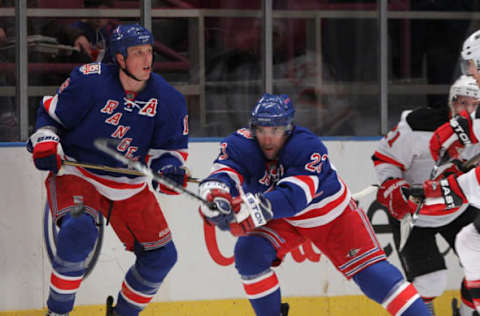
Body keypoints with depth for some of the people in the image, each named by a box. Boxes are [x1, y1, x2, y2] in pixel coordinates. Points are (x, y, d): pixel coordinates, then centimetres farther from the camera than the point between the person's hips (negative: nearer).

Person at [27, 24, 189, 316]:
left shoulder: (167, 99, -7)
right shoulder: (90, 81, -15)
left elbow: (170, 147, 1)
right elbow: (51, 113, -1)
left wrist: (169, 167, -20)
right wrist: (45, 145, -16)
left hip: (129, 187, 5)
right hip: (76, 174, -5)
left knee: (161, 256, 2)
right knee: (79, 229, -34)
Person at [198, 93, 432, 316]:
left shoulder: (309, 148, -35)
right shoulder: (240, 145, -23)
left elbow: (295, 196, -48)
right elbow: (223, 173, -38)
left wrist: (252, 209, -65)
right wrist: (215, 196, -64)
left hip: (332, 215, -3)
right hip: (282, 221, 4)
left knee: (370, 272, -11)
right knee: (248, 253, -20)